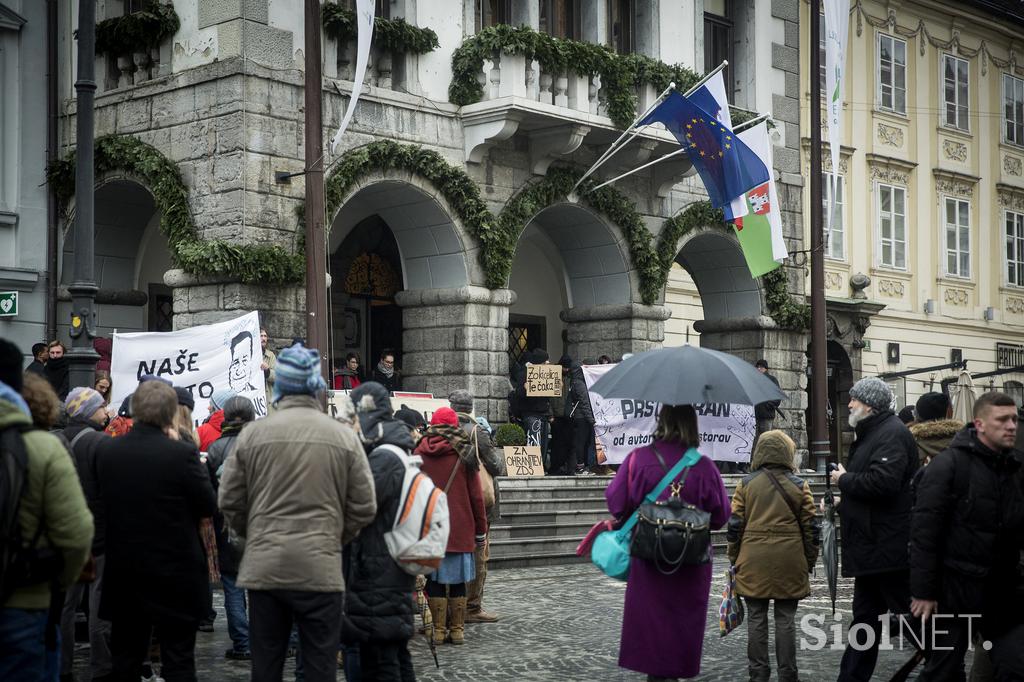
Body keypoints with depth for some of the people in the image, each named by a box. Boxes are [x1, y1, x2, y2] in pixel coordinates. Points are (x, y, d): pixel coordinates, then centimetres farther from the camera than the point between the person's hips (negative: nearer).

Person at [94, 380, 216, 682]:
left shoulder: (105, 450, -4)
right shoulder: (182, 453, -17)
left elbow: (105, 500, 8)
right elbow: (209, 506, -7)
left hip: (123, 570, 4)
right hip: (174, 572, -4)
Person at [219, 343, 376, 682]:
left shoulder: (252, 434, -1)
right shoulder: (344, 436, -1)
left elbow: (230, 502, 3)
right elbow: (364, 507, -1)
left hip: (263, 568, 1)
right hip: (321, 569, -1)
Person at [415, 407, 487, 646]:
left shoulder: (419, 453, 1)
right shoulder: (464, 453, -2)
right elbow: (476, 495, 0)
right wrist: (480, 530, 8)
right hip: (460, 528, -1)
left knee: (434, 577, 6)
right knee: (457, 579, 7)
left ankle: (439, 630, 7)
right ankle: (457, 629, 8)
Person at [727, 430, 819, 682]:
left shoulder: (746, 484, 1)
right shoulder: (798, 485, 1)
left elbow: (735, 526, 2)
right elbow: (810, 528, 3)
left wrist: (734, 558, 11)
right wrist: (810, 561, 12)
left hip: (754, 562, 0)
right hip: (789, 563, 0)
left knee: (756, 619, 6)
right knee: (786, 619, 5)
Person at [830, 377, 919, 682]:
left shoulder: (892, 434, -16)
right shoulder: (871, 432, 16)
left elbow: (882, 482, -29)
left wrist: (844, 480, -14)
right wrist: (846, 498, 8)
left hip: (887, 546, -11)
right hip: (871, 545, 11)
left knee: (909, 611, -3)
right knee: (865, 614, 15)